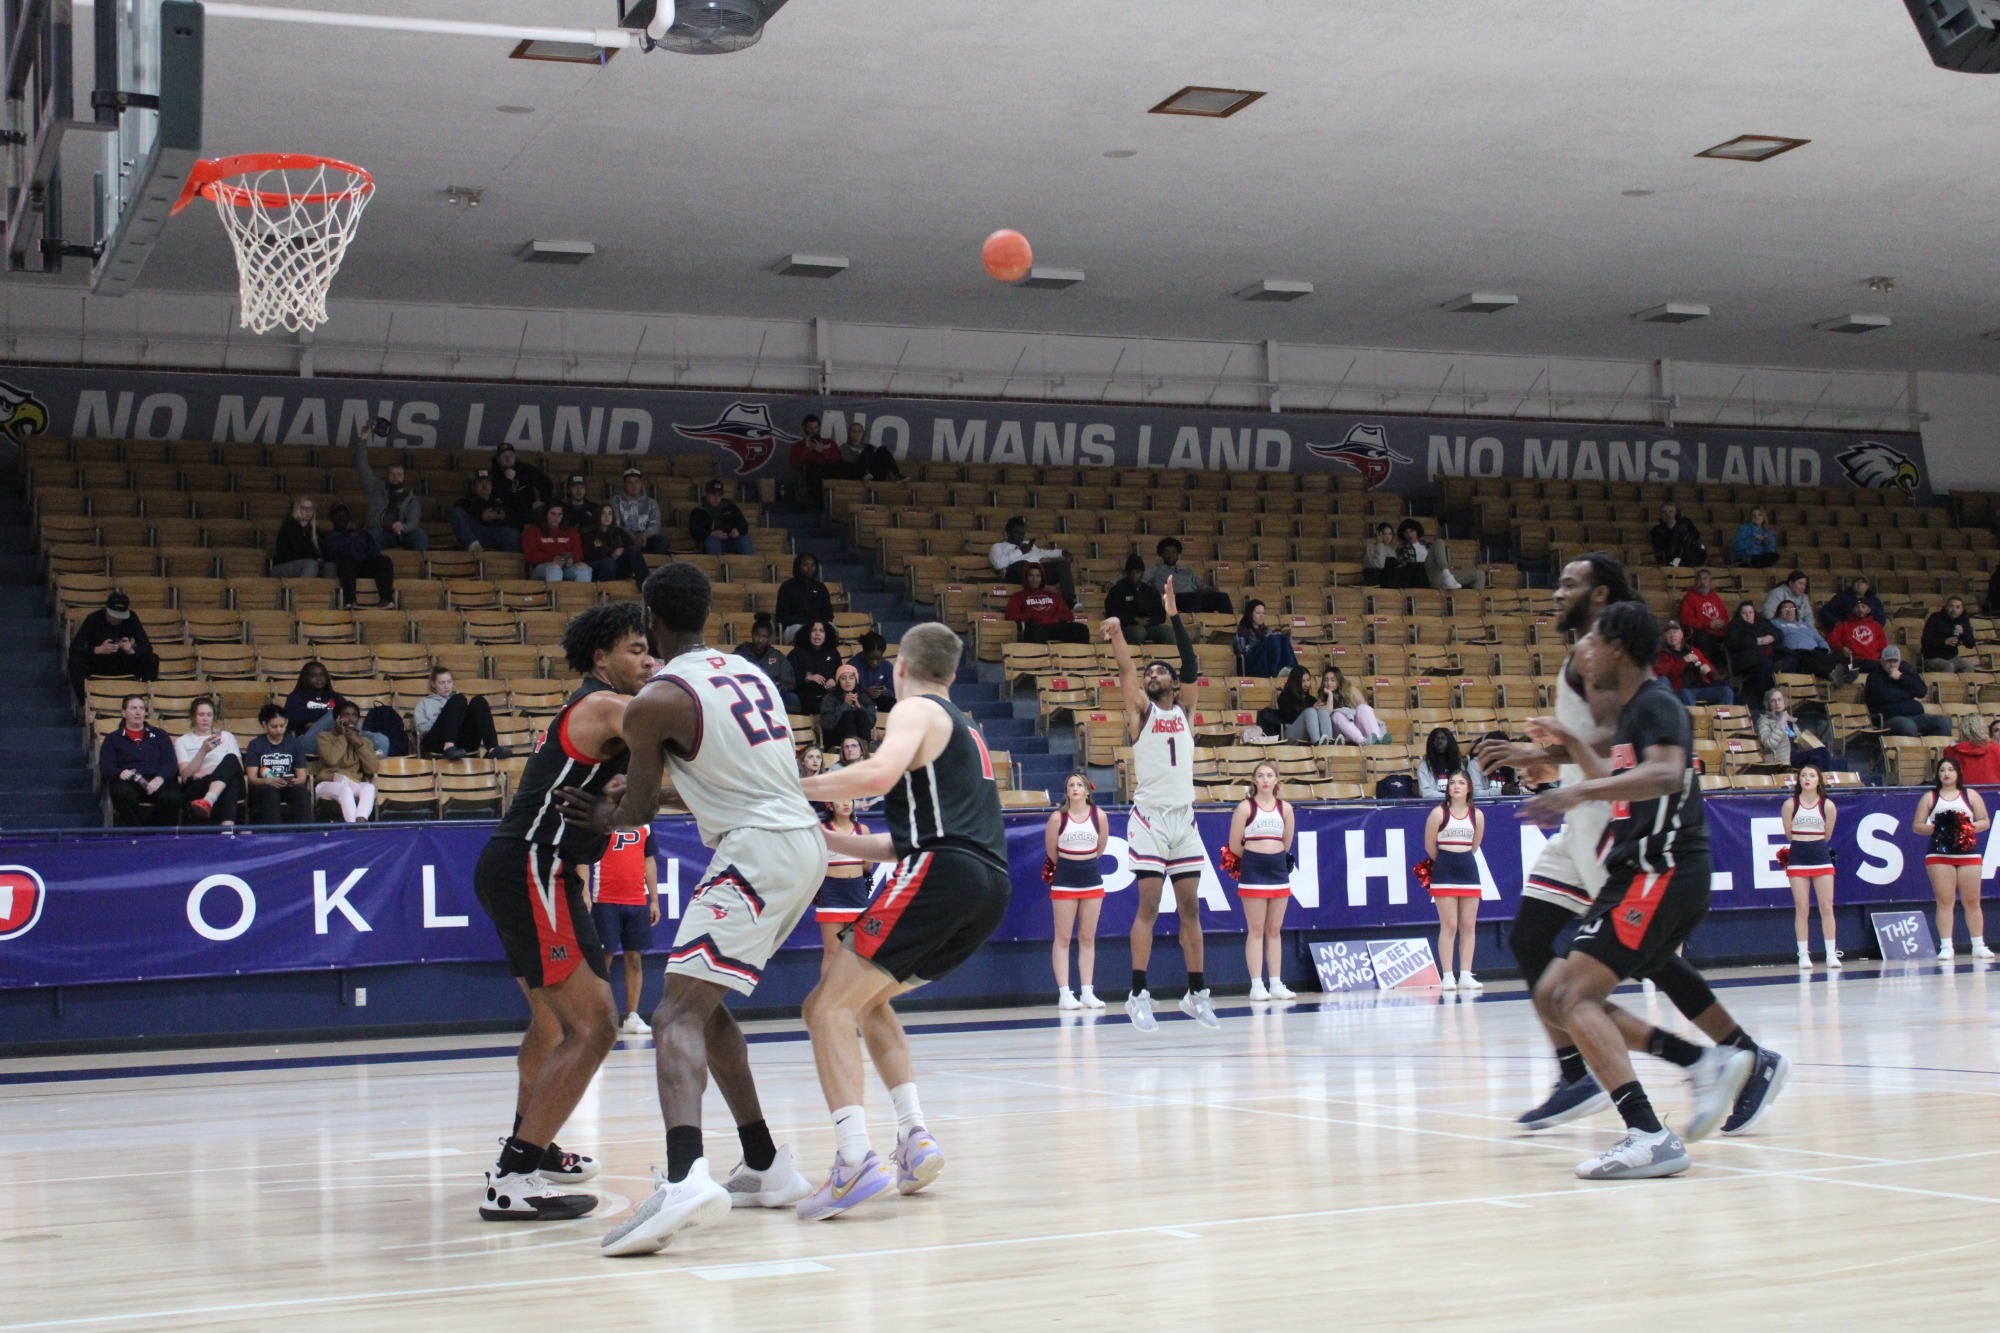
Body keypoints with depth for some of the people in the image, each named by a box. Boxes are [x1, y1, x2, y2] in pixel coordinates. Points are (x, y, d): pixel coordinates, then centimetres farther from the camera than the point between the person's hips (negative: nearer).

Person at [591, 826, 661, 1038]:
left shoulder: (643, 825, 12)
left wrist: (654, 900, 14)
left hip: (638, 902, 4)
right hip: (605, 901, -4)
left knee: (635, 959, 5)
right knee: (603, 958, -1)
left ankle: (632, 1017, 10)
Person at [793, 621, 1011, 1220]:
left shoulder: (916, 710, 5)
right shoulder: (962, 728, 31)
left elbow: (880, 773, -18)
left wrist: (795, 788, -7)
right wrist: (826, 838, 32)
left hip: (941, 875, -9)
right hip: (989, 887, 9)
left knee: (828, 1007, -8)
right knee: (867, 1001, 23)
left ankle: (856, 1159, -25)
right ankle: (915, 1137, 8)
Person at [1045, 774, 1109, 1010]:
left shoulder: (1099, 815, -4)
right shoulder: (1058, 817, -9)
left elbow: (1101, 847, 9)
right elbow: (1051, 851, 1)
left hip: (1092, 879, 3)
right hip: (1064, 882, -3)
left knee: (1088, 938, 6)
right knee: (1062, 938, -1)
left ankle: (1087, 992, 10)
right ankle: (1064, 994, -1)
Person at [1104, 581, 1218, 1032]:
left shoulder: (1185, 711, 11)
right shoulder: (1141, 711, 5)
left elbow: (1191, 667, -1)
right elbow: (1126, 671, -11)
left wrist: (1174, 617, -6)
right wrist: (1116, 635, -27)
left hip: (1184, 817, 3)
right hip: (1150, 817, -3)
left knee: (1190, 907, 7)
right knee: (1148, 906, -7)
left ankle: (1197, 993, 13)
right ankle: (1138, 996, -4)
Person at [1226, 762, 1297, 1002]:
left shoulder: (1285, 808, 8)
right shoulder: (1245, 807, -3)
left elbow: (1286, 844, 14)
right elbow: (1234, 845, -3)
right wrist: (1254, 857, 8)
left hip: (1278, 869, 4)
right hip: (1253, 872, -4)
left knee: (1275, 930, 7)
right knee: (1256, 930, -3)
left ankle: (1276, 984, 10)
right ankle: (1257, 985, -3)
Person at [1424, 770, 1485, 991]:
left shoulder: (1477, 815, 5)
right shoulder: (1438, 813, -5)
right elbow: (1429, 846, 2)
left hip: (1468, 869, 4)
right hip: (1444, 872, -4)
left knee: (1469, 925, 2)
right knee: (1449, 925, -5)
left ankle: (1466, 975, 6)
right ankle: (1447, 977, -3)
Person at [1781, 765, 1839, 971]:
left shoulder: (1827, 806, 0)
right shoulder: (1790, 804, -1)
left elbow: (1827, 836, 8)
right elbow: (1789, 834, 6)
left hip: (1821, 856, 1)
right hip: (1797, 858, -1)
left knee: (1827, 906, -1)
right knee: (1801, 908, -1)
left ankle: (1832, 954, 5)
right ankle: (1803, 955, 3)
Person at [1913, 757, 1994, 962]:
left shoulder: (1970, 795, 10)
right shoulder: (1929, 797, 8)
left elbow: (1985, 822, 6)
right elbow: (1917, 826, 5)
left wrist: (1970, 827, -12)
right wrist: (1935, 828, -12)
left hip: (1968, 854, 1)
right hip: (1939, 855, -1)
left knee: (1972, 901, 4)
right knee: (1945, 901, -5)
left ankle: (1978, 945, 11)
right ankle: (1946, 947, -6)